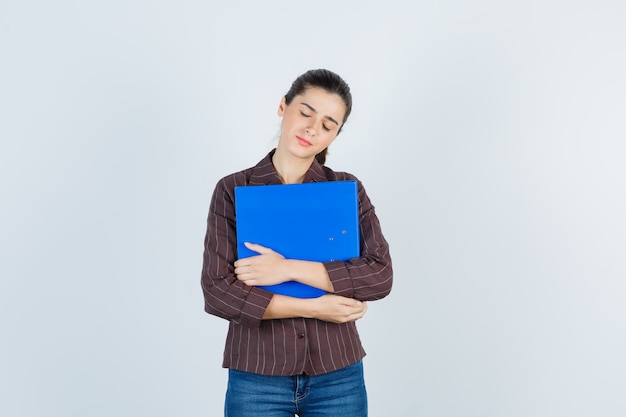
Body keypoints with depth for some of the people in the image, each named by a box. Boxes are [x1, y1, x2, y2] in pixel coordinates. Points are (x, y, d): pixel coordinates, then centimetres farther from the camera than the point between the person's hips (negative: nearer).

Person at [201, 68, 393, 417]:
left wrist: (289, 269, -17)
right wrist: (312, 308, -14)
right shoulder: (233, 190, -2)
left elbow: (381, 276, -10)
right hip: (257, 378, -1)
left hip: (337, 376, 1)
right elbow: (218, 292, -9)